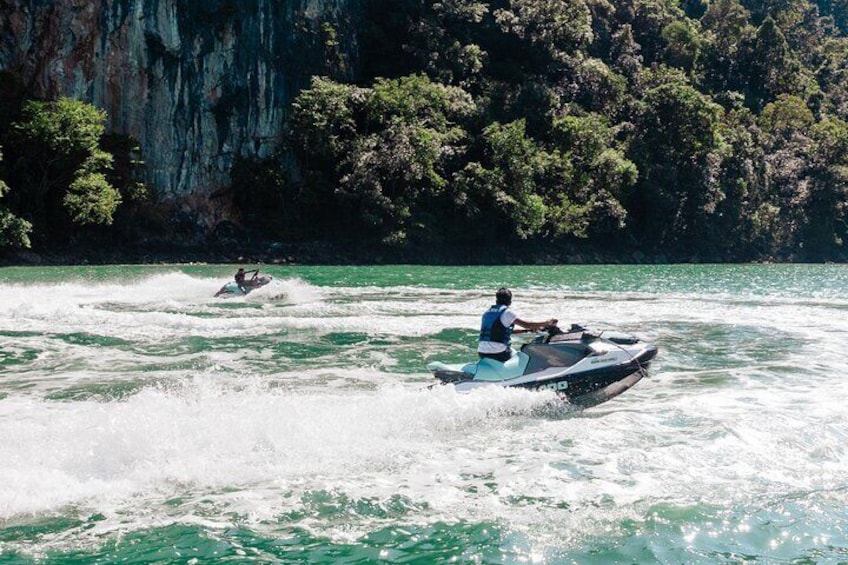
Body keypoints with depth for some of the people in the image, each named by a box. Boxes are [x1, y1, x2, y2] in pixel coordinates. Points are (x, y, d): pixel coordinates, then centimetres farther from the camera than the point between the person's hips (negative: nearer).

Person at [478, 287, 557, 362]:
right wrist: (546, 323, 2)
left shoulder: (486, 313, 17)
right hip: (498, 354, -7)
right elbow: (526, 324, -10)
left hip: (482, 352, 7)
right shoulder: (506, 312, -5)